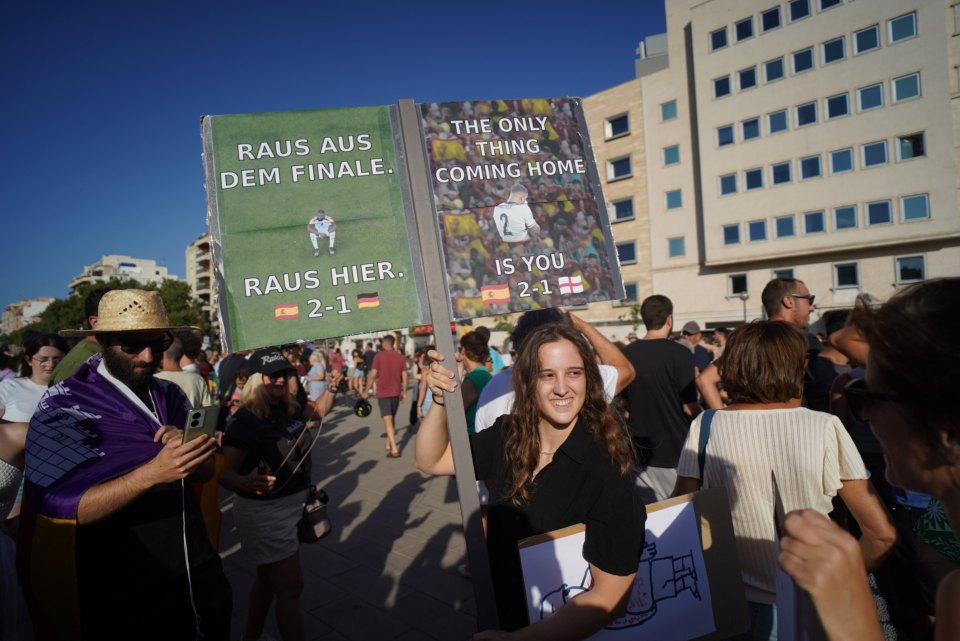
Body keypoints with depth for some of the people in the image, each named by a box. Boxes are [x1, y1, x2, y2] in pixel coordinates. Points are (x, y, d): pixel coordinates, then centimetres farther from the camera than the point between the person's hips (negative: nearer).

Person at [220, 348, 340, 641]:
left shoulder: (289, 408, -3)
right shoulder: (245, 420, -24)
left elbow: (316, 411, 19)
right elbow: (224, 472, -27)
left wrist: (331, 388, 1)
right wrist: (247, 482, -48)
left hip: (289, 506, 8)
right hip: (264, 513, -8)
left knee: (269, 578, 23)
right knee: (291, 586, 0)